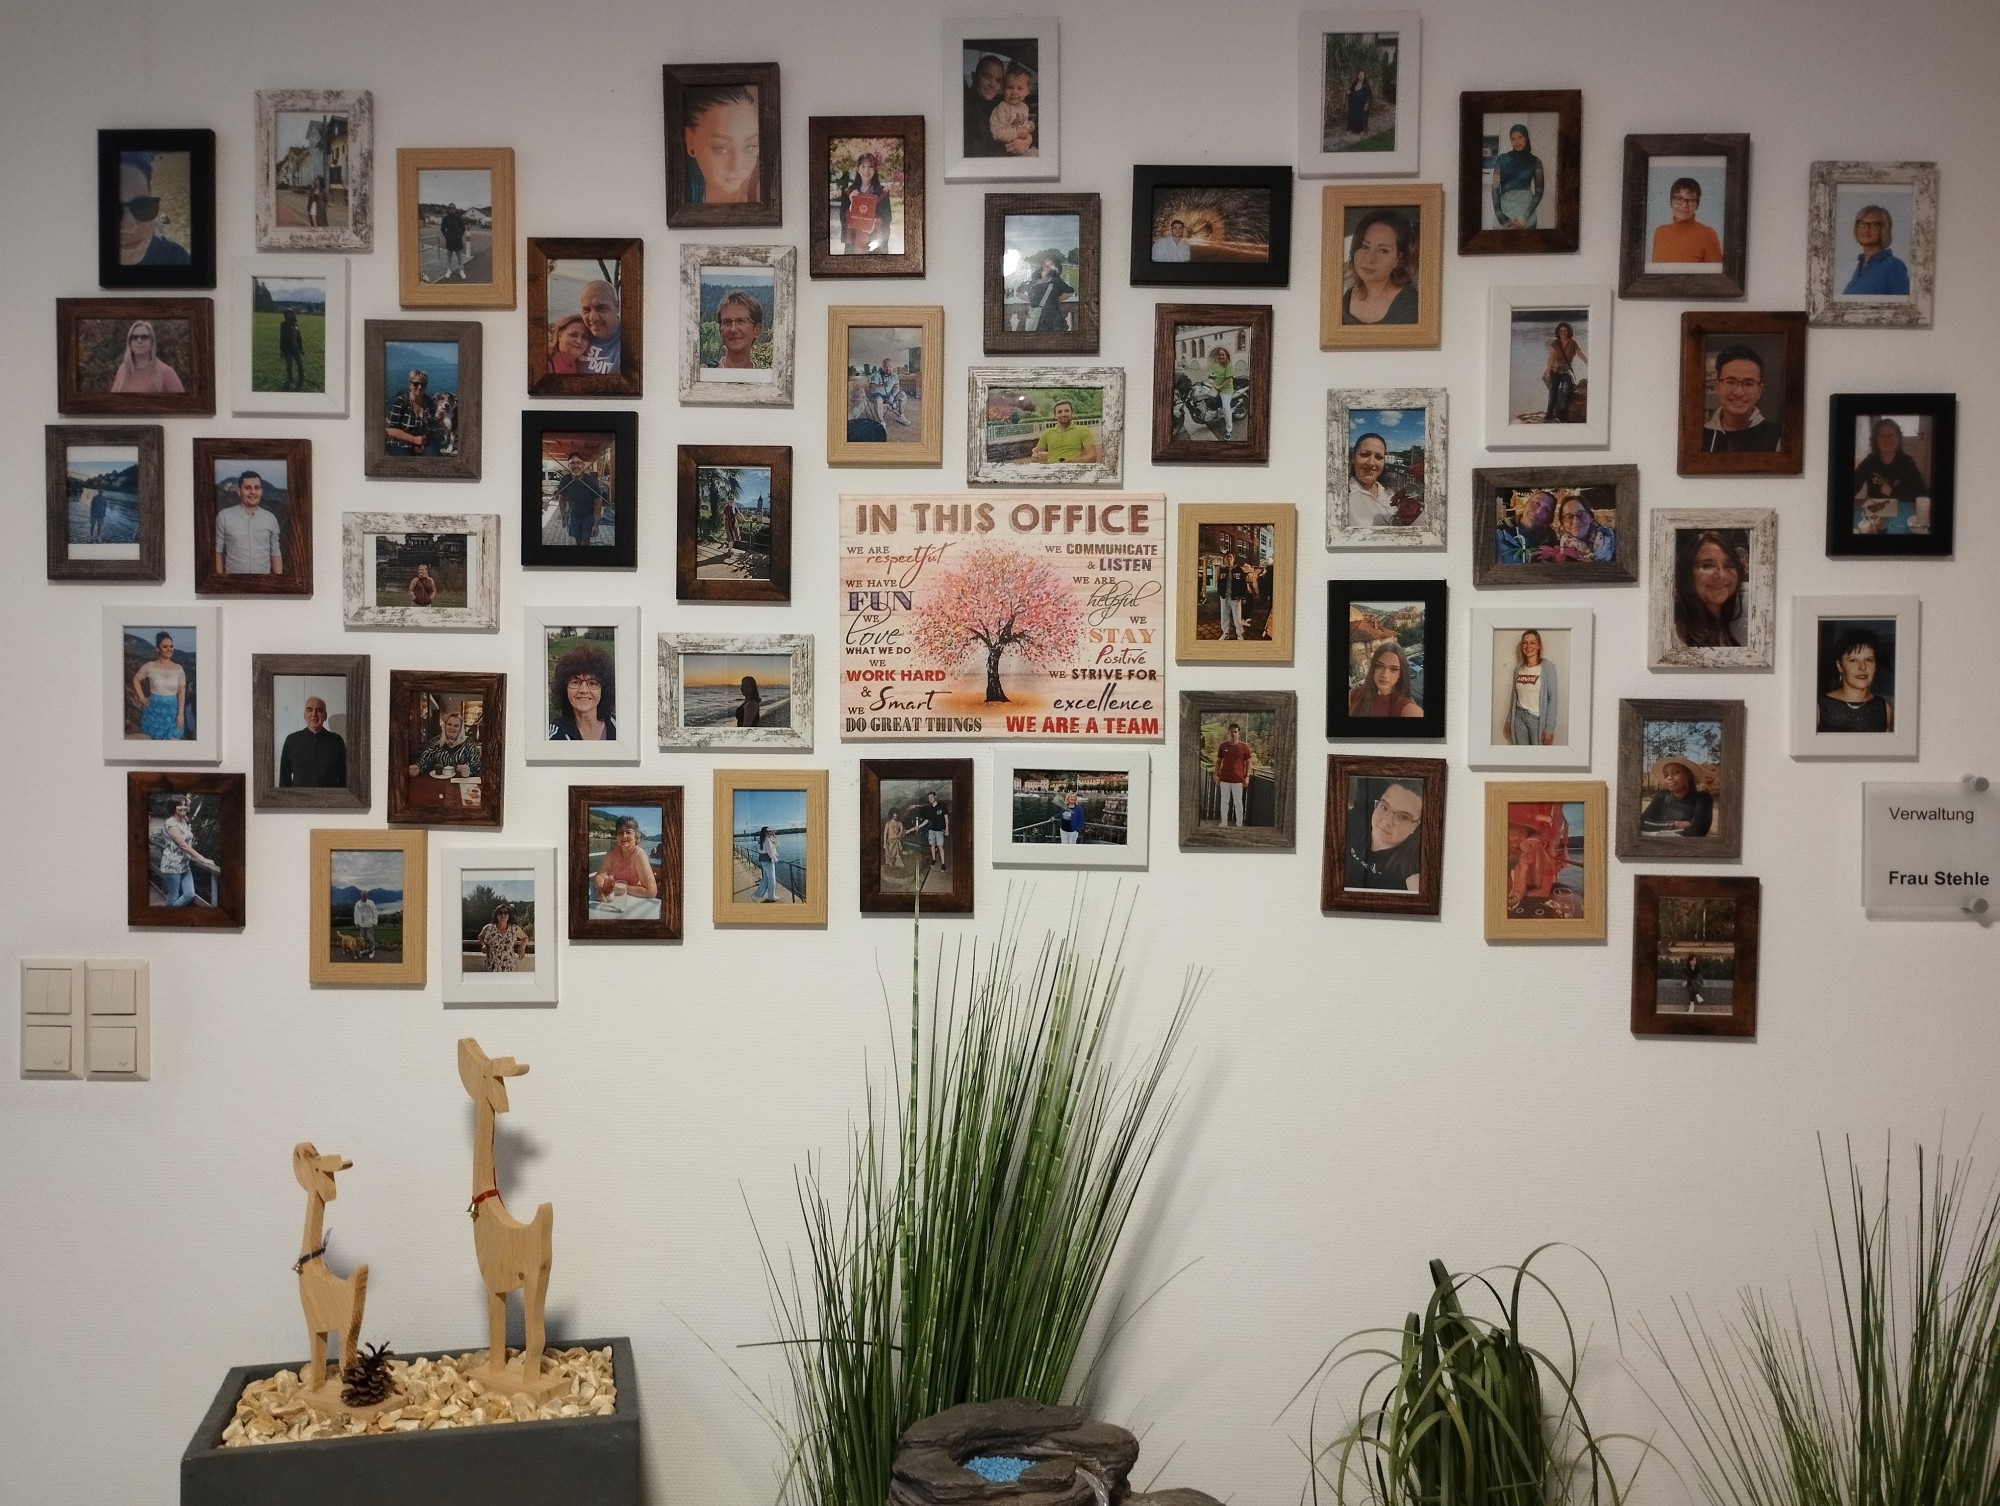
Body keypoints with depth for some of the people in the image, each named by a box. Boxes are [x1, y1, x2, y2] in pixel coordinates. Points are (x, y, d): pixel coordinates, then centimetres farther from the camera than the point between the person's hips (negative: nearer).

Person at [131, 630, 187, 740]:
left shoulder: (178, 669, 1)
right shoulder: (150, 666, -2)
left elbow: (182, 692, 1)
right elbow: (136, 680, 14)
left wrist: (181, 714, -5)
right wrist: (141, 698, 5)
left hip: (172, 710, 1)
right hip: (155, 709, 0)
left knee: (174, 740, -5)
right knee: (156, 739, 6)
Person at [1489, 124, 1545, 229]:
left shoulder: (1535, 161, 4)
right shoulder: (1502, 159, 5)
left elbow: (1539, 191, 1)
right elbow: (1495, 187, 0)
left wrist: (1525, 216, -11)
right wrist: (1499, 215, -12)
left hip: (1526, 208, 0)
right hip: (1505, 208, 0)